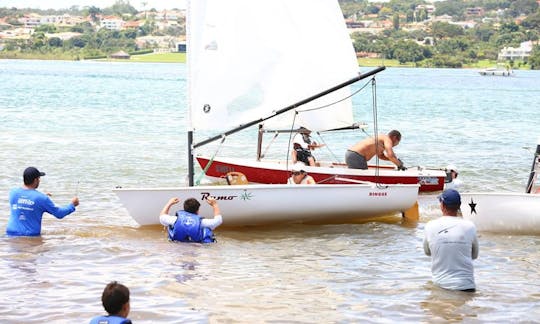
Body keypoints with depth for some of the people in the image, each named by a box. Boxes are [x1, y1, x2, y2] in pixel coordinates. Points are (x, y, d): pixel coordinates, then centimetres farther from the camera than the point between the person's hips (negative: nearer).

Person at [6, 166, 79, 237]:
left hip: (12, 234, 4)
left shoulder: (13, 193, 3)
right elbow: (59, 214, 2)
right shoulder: (41, 198, -8)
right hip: (31, 236, -4)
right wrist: (72, 205, 19)